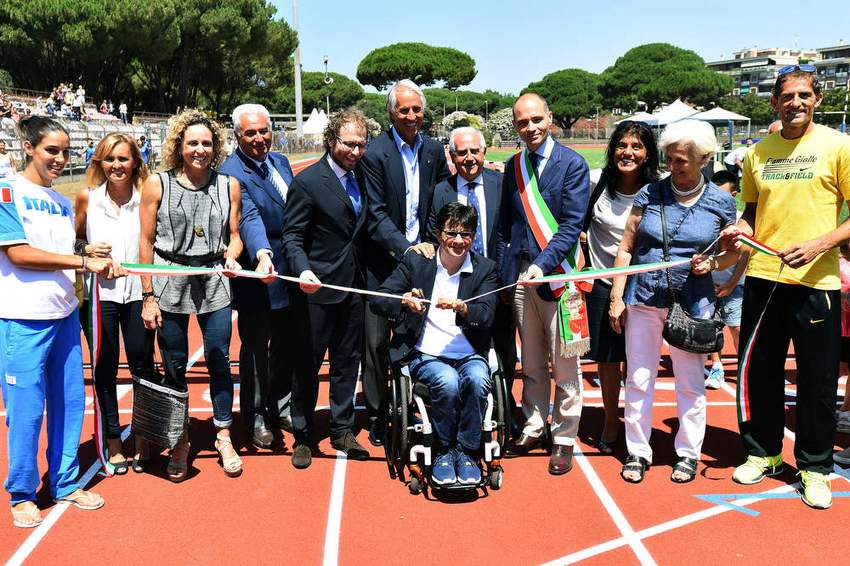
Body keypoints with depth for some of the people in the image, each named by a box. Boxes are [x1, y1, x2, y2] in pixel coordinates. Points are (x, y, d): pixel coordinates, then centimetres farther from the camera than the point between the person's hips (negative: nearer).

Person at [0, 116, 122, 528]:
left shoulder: (62, 202, 14)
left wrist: (98, 262, -4)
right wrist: (84, 261, -17)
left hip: (65, 315, 6)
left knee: (70, 403, 10)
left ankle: (65, 483, 25)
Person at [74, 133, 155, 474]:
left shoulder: (146, 197, -1)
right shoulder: (87, 197, 1)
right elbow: (74, 239, 13)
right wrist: (87, 249, -9)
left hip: (138, 292, 0)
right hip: (100, 291, 1)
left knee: (142, 364, 6)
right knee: (105, 367, 7)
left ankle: (142, 439, 23)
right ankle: (113, 440, 21)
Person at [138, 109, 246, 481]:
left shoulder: (229, 186, 4)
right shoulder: (158, 185, -2)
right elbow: (146, 242, -1)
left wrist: (231, 256, -12)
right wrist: (148, 297, -3)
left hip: (213, 281, 1)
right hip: (169, 282, -1)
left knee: (219, 360, 4)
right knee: (174, 366, 7)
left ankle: (223, 436, 23)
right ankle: (179, 441, 25)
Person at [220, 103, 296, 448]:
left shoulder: (280, 161, 8)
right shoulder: (231, 173, -17)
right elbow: (249, 219, -32)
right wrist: (262, 254, -49)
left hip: (290, 273, 7)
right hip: (259, 277, -7)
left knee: (286, 346, 19)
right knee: (256, 351, 9)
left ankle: (281, 407, 37)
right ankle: (255, 417, 27)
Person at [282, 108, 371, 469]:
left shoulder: (361, 176, 7)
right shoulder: (308, 181, -12)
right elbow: (292, 236, -12)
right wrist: (303, 270, -30)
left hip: (354, 287, 6)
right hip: (319, 289, -6)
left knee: (347, 362, 15)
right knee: (308, 365, 5)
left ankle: (342, 430, 28)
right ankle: (303, 436, 20)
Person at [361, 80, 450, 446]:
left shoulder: (434, 150, 6)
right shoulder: (376, 153, -10)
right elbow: (376, 214, -13)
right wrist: (406, 249, -21)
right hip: (383, 261, -4)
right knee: (377, 341, 3)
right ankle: (377, 416, 16)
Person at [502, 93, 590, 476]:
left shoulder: (572, 164, -5)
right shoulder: (512, 167, 11)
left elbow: (572, 225, -11)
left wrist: (543, 264, -22)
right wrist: (506, 270, 8)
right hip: (520, 274, 5)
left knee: (564, 365, 2)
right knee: (530, 361, 15)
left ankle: (564, 440, 15)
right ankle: (533, 428, 28)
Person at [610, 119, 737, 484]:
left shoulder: (720, 202, 0)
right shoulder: (649, 194, 0)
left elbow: (733, 250, 10)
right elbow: (626, 249, 3)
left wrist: (714, 263, -13)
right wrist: (616, 298, -1)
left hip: (692, 303, -1)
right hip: (643, 300, 1)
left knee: (690, 383, 9)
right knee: (638, 379, 7)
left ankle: (688, 453, 26)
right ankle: (637, 451, 22)